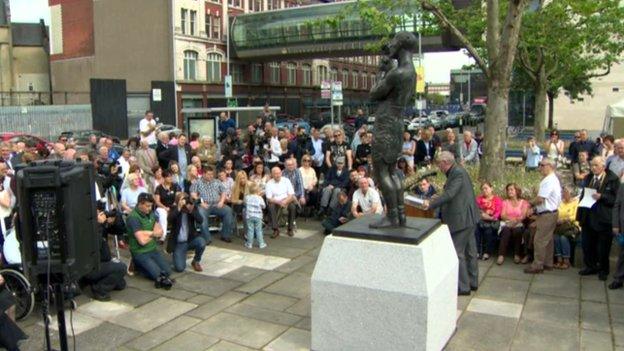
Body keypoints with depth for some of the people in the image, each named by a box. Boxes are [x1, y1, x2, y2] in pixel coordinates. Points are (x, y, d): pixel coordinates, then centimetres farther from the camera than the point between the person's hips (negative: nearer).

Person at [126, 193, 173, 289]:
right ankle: (138, 265, 2)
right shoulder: (133, 217, -19)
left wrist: (149, 233, -14)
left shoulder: (151, 213, 4)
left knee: (167, 272, 2)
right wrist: (153, 234, -5)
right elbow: (142, 240, -23)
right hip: (140, 252, -8)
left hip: (153, 249, 8)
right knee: (157, 274, -18)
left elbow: (160, 232, 5)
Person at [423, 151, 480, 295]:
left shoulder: (458, 173, -19)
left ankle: (463, 287, 4)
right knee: (470, 250, 17)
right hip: (469, 218, 10)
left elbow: (449, 194, -27)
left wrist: (431, 203, -21)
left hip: (462, 219, -10)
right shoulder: (457, 171, 12)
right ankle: (473, 282, 28)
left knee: (457, 252, -3)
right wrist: (435, 200, 14)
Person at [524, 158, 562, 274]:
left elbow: (540, 199, -23)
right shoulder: (553, 179, 14)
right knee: (548, 239, 17)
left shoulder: (548, 181, -21)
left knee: (539, 240, -5)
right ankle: (548, 263, 26)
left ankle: (537, 266, 0)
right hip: (550, 213, 11)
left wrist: (531, 203, -5)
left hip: (547, 215, -11)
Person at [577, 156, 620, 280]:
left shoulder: (613, 179, -8)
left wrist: (601, 197, -24)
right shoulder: (588, 178, 11)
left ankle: (603, 270, 22)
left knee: (603, 247, 6)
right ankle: (591, 266, 29)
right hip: (588, 217, 6)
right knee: (587, 245, 13)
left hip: (603, 219, -6)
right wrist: (580, 214, 9)